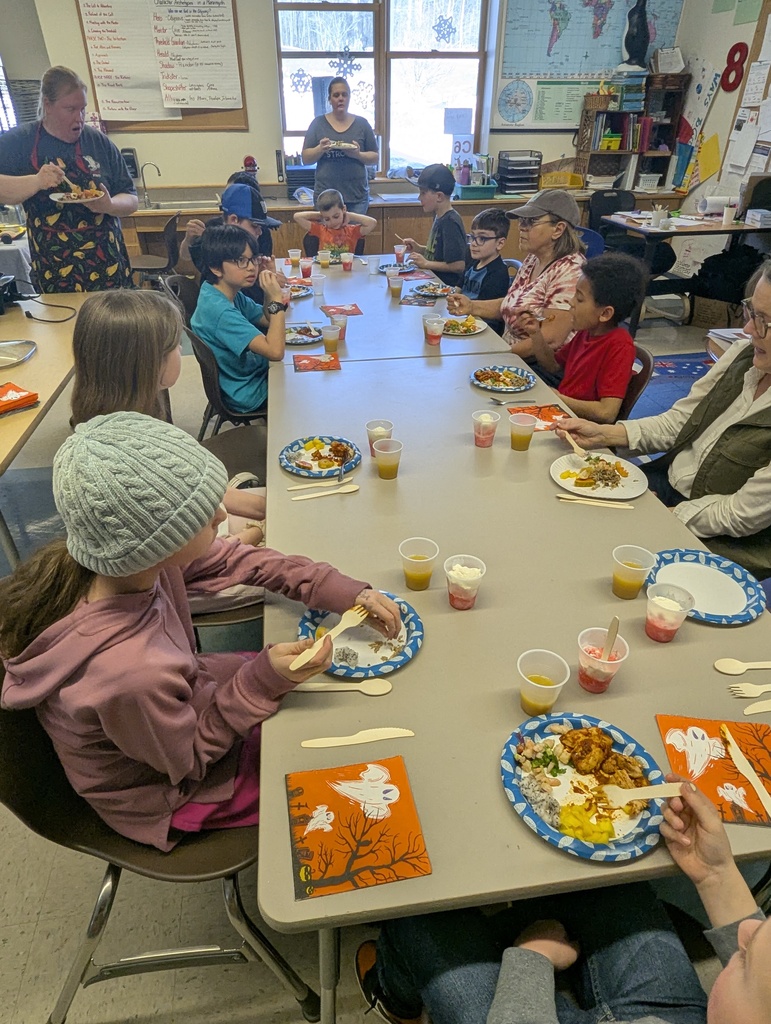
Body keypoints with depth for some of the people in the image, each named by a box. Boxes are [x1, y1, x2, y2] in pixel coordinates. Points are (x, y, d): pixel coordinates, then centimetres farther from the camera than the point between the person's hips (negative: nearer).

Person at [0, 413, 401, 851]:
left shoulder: (125, 553, -26)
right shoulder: (131, 673, -44)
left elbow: (236, 560, -11)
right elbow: (190, 761, -23)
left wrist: (347, 591, -15)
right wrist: (264, 680, -31)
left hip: (184, 700, 5)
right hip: (165, 788, -5)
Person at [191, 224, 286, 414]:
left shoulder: (231, 294, -4)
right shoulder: (218, 309, -30)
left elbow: (268, 321, 6)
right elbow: (275, 352, -37)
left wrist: (270, 294, -12)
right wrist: (276, 300, -29)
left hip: (253, 374, 8)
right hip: (249, 395, -8)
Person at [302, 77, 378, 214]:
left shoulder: (361, 123, 9)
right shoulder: (318, 123, 7)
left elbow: (374, 157, 9)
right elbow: (306, 158, 5)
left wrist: (358, 154, -12)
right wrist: (320, 149, -16)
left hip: (357, 196, 1)